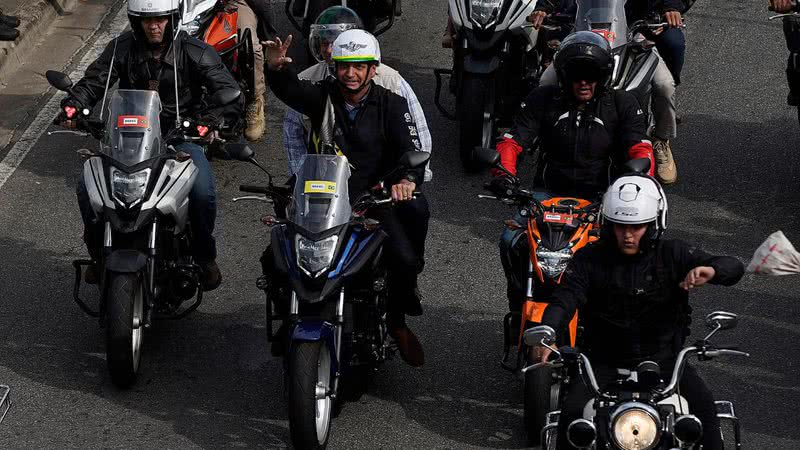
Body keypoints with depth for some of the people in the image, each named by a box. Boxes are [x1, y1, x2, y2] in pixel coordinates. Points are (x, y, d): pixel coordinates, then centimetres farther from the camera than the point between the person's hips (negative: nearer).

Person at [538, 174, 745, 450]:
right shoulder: (589, 260, -1)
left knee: (703, 407, -23)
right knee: (572, 412, -23)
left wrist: (709, 270, -32)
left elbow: (734, 268, -7)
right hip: (605, 362, 0)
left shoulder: (673, 255, -1)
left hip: (663, 359, 0)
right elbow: (564, 298, -15)